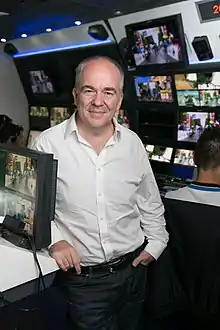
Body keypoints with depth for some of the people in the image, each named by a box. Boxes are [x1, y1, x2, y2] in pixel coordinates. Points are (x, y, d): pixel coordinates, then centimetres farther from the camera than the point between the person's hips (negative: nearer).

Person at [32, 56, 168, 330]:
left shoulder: (132, 143, -3)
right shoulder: (48, 144, -13)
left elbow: (150, 202, 9)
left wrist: (156, 243, 5)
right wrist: (55, 240, -16)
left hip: (132, 269, 4)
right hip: (81, 277, -3)